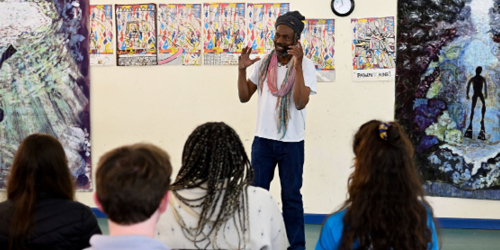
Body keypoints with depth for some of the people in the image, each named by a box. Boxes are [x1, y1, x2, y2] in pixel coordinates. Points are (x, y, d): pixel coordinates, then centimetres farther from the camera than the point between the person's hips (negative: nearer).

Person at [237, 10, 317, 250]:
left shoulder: (306, 66, -8)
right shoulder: (263, 63, 3)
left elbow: (300, 103, -21)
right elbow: (244, 97, 4)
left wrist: (297, 65, -26)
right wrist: (242, 70, -11)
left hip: (291, 142, -4)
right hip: (263, 139, 4)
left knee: (291, 197, 5)